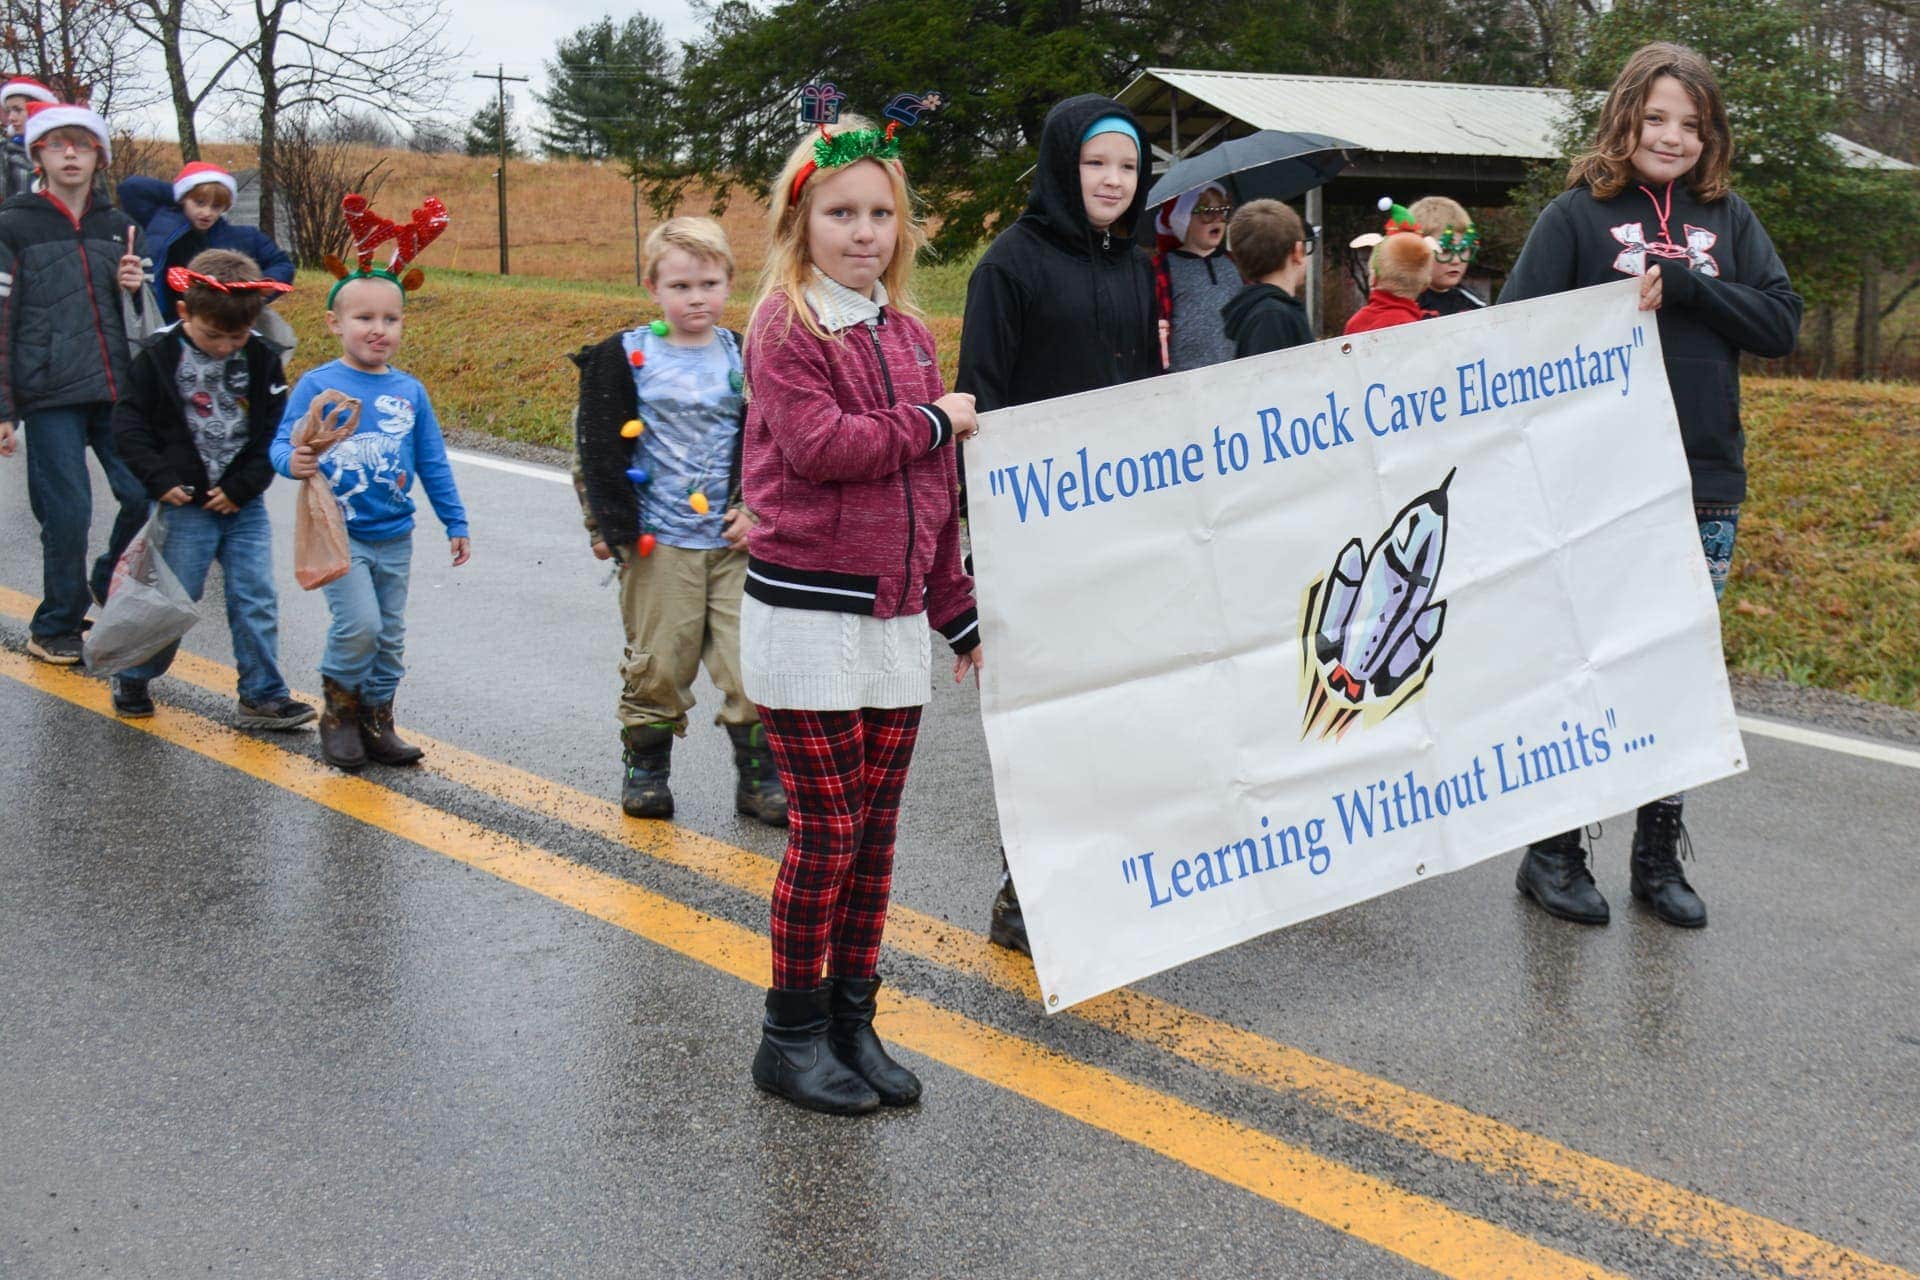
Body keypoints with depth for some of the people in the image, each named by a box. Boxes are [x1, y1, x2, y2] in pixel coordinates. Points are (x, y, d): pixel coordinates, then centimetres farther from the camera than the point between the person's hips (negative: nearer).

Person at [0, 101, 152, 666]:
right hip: (51, 394, -4)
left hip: (117, 389, 4)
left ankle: (110, 592, 20)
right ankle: (56, 627, 12)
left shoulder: (118, 227, 14)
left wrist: (135, 287, 0)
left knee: (145, 496, -7)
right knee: (69, 511, -7)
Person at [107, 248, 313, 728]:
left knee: (256, 600, 1)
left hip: (244, 505, 2)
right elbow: (128, 423, -3)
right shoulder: (160, 357, -6)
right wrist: (159, 478, -11)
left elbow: (275, 432, 1)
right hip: (186, 503, -2)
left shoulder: (261, 360, 0)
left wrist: (243, 486, -9)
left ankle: (262, 697, 8)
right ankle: (132, 679, 24)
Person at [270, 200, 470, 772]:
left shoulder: (410, 392, 5)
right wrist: (294, 463, -33)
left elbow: (432, 462, 12)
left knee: (390, 634, 10)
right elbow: (283, 443, -9)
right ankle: (339, 710, 9)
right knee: (359, 624, -14)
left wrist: (455, 523, 14)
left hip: (394, 537, 4)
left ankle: (376, 719, 26)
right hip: (338, 533, -4)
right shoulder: (317, 384, -7)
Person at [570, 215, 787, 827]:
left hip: (734, 542, 1)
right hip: (659, 541, -1)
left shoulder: (745, 359, 6)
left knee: (750, 662, -1)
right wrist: (606, 522, -4)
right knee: (657, 662, 6)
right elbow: (597, 445, 1)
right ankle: (645, 770, 23)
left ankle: (759, 776, 12)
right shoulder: (625, 358, 1)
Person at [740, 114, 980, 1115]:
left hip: (896, 620, 7)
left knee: (875, 832, 10)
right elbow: (819, 444, -22)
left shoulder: (908, 335, 14)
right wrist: (930, 423, -9)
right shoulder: (785, 327, -7)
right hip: (808, 616, -6)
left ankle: (853, 1022, 23)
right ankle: (791, 1035, 13)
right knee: (826, 832, -2)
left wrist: (961, 616, 16)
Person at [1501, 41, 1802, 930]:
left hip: (1706, 490, 4)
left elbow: (1782, 323, 0)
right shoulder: (1577, 215, 0)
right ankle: (1553, 851, 15)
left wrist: (1684, 287, -11)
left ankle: (1659, 857, 21)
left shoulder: (1728, 220, 10)